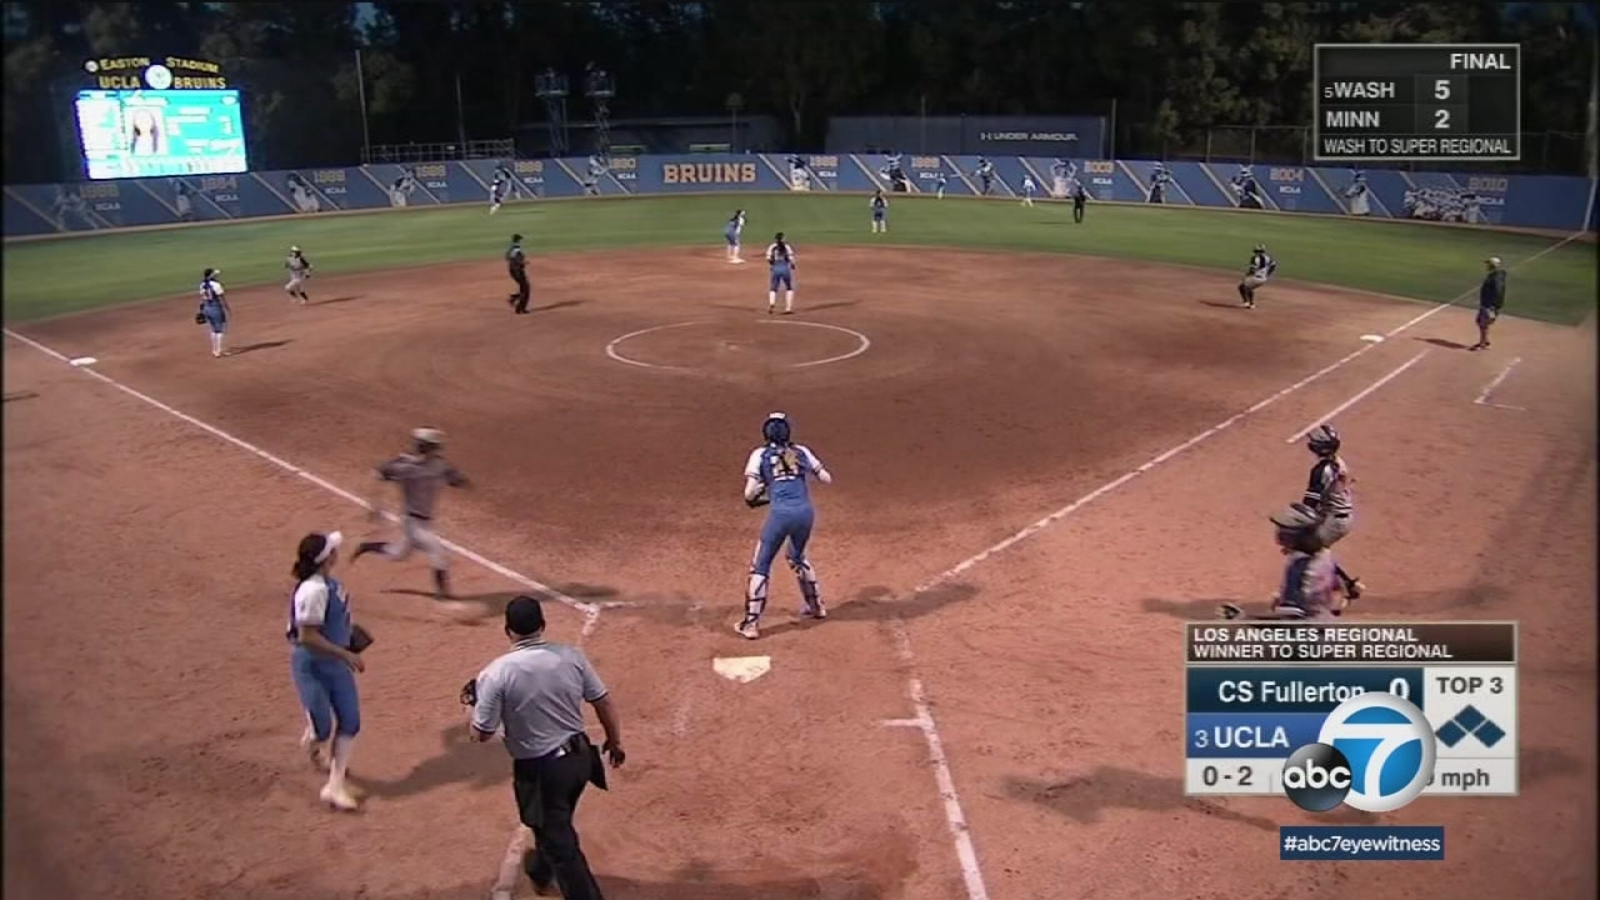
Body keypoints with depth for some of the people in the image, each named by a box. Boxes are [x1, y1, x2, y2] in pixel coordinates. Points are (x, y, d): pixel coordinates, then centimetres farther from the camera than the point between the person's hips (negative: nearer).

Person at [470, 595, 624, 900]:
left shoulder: (497, 673, -19)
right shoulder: (571, 655, -7)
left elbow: (481, 734, -12)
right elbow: (604, 701, 0)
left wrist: (477, 700, 7)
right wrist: (615, 740, 15)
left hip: (539, 769, -6)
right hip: (579, 756, 6)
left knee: (561, 842, 8)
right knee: (555, 823, 32)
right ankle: (542, 870, 59)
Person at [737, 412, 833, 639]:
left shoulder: (760, 454, 7)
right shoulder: (801, 451, 15)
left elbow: (750, 494, -2)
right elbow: (827, 479, 19)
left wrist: (756, 500, 20)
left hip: (781, 514, -4)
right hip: (806, 512, 4)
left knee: (760, 566, 7)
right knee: (798, 557, 31)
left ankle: (751, 623, 3)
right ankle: (816, 605, 41)